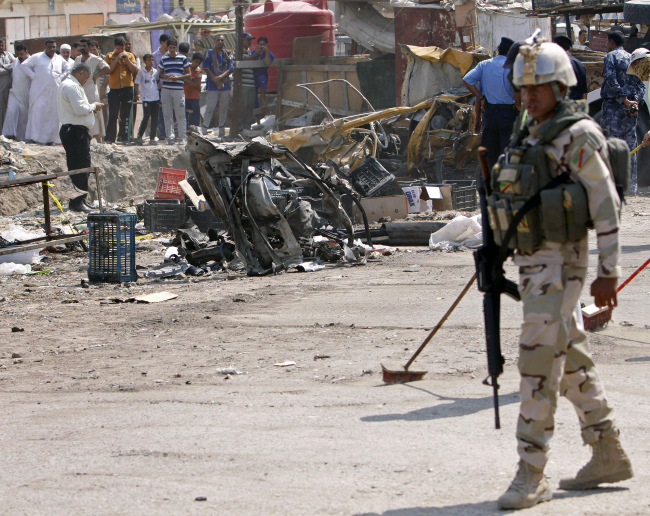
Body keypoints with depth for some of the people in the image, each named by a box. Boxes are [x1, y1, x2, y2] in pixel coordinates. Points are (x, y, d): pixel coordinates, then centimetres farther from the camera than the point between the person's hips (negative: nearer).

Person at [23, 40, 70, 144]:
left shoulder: (60, 59, 14)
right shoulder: (37, 57, 2)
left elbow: (67, 69, 29)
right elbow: (25, 65, 3)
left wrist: (61, 77, 12)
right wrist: (33, 76, -6)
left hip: (55, 91, 4)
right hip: (39, 91, -4)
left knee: (53, 114, 1)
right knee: (38, 112, -11)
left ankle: (51, 138, 5)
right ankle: (35, 137, -13)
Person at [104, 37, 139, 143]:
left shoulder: (130, 56, 8)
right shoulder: (109, 56, 5)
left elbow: (136, 72, 1)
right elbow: (108, 71, -7)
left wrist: (127, 60, -9)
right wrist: (116, 60, -14)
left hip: (127, 88, 1)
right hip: (114, 89, -1)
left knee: (125, 116, 4)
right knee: (113, 115, -4)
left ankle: (124, 137, 9)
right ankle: (110, 138, -2)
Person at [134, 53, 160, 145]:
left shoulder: (155, 72, 9)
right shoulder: (141, 72, -2)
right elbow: (137, 83, 1)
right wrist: (137, 94, -9)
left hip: (155, 97, 5)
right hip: (146, 98, -5)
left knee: (155, 119, 4)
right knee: (146, 117, -10)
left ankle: (152, 138, 9)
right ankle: (139, 137, 0)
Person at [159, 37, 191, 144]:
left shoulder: (183, 58, 5)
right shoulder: (163, 59, 11)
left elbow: (189, 74, 6)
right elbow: (159, 74, 16)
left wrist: (178, 77, -10)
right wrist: (165, 76, -6)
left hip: (178, 89, -2)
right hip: (166, 90, 2)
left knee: (180, 115, -3)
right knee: (168, 115, 2)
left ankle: (183, 138, 0)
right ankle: (170, 137, 7)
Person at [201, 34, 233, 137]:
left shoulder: (228, 54, 11)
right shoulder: (209, 53, 3)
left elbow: (231, 69, 3)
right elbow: (206, 68, -3)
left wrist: (220, 77, -13)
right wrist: (215, 80, -11)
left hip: (225, 85, 3)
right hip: (212, 86, -3)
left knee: (224, 109, 7)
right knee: (210, 108, -10)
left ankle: (222, 132, 14)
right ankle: (204, 131, -9)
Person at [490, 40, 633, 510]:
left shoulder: (579, 137, -12)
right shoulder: (531, 137, 15)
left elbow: (606, 205, -14)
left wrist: (609, 272, -17)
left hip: (563, 261, -9)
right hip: (532, 260, 9)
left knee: (538, 361, -12)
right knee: (571, 359, 15)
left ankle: (532, 475, -10)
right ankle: (609, 457, 25)